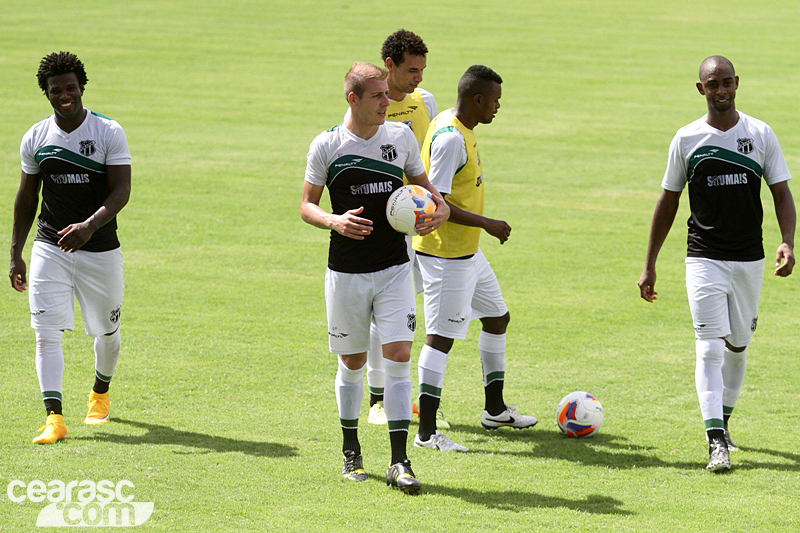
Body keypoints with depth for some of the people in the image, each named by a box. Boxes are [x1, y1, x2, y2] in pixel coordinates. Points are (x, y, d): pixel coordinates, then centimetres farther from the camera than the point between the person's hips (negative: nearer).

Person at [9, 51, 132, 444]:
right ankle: (54, 418, -16)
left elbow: (121, 191, -14)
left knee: (107, 332, 13)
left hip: (99, 247, -1)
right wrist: (15, 254, 9)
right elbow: (27, 197, 12)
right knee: (46, 332, -13)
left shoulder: (109, 133, -7)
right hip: (49, 247, 1)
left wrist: (90, 225, -31)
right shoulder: (35, 138, 3)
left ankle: (100, 393, 41)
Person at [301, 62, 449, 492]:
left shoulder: (401, 136, 4)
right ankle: (351, 451, 28)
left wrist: (439, 204, -4)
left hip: (394, 268, 1)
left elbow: (421, 182, 18)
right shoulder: (326, 145, -4)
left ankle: (399, 461, -8)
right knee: (352, 361, 8)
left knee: (398, 355, -10)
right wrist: (335, 221, -19)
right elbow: (307, 205, 2)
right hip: (346, 272, -1)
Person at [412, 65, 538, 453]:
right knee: (442, 335, -9)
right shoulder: (449, 137, -22)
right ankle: (427, 432, -8)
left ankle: (494, 409, 32)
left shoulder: (459, 128, 10)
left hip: (466, 252, 11)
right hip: (445, 254, -11)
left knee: (497, 316, 20)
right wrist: (487, 224, -21)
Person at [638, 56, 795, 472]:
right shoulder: (687, 139, 1)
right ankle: (716, 441, -17)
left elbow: (782, 193, 3)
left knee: (737, 346, 12)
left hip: (749, 260, 2)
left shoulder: (760, 134, 1)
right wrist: (649, 265, 7)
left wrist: (788, 242, -15)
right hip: (704, 259, -2)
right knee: (710, 348, -13)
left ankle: (723, 422, 32)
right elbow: (668, 202, 8)